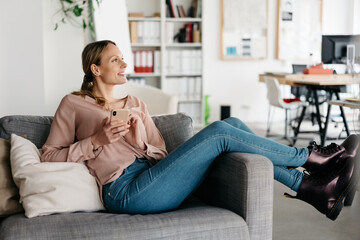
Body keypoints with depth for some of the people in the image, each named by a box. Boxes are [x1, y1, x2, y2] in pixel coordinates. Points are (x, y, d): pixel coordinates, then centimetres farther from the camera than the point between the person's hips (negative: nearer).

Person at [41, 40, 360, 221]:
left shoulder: (135, 104, 24)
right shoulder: (73, 104, 11)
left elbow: (162, 154, 18)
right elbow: (49, 156, 3)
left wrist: (141, 143, -5)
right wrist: (98, 140, -9)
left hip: (151, 174, 6)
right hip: (126, 190, -6)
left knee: (232, 124, -13)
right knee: (218, 132, -20)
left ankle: (314, 189, -14)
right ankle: (310, 157, -5)